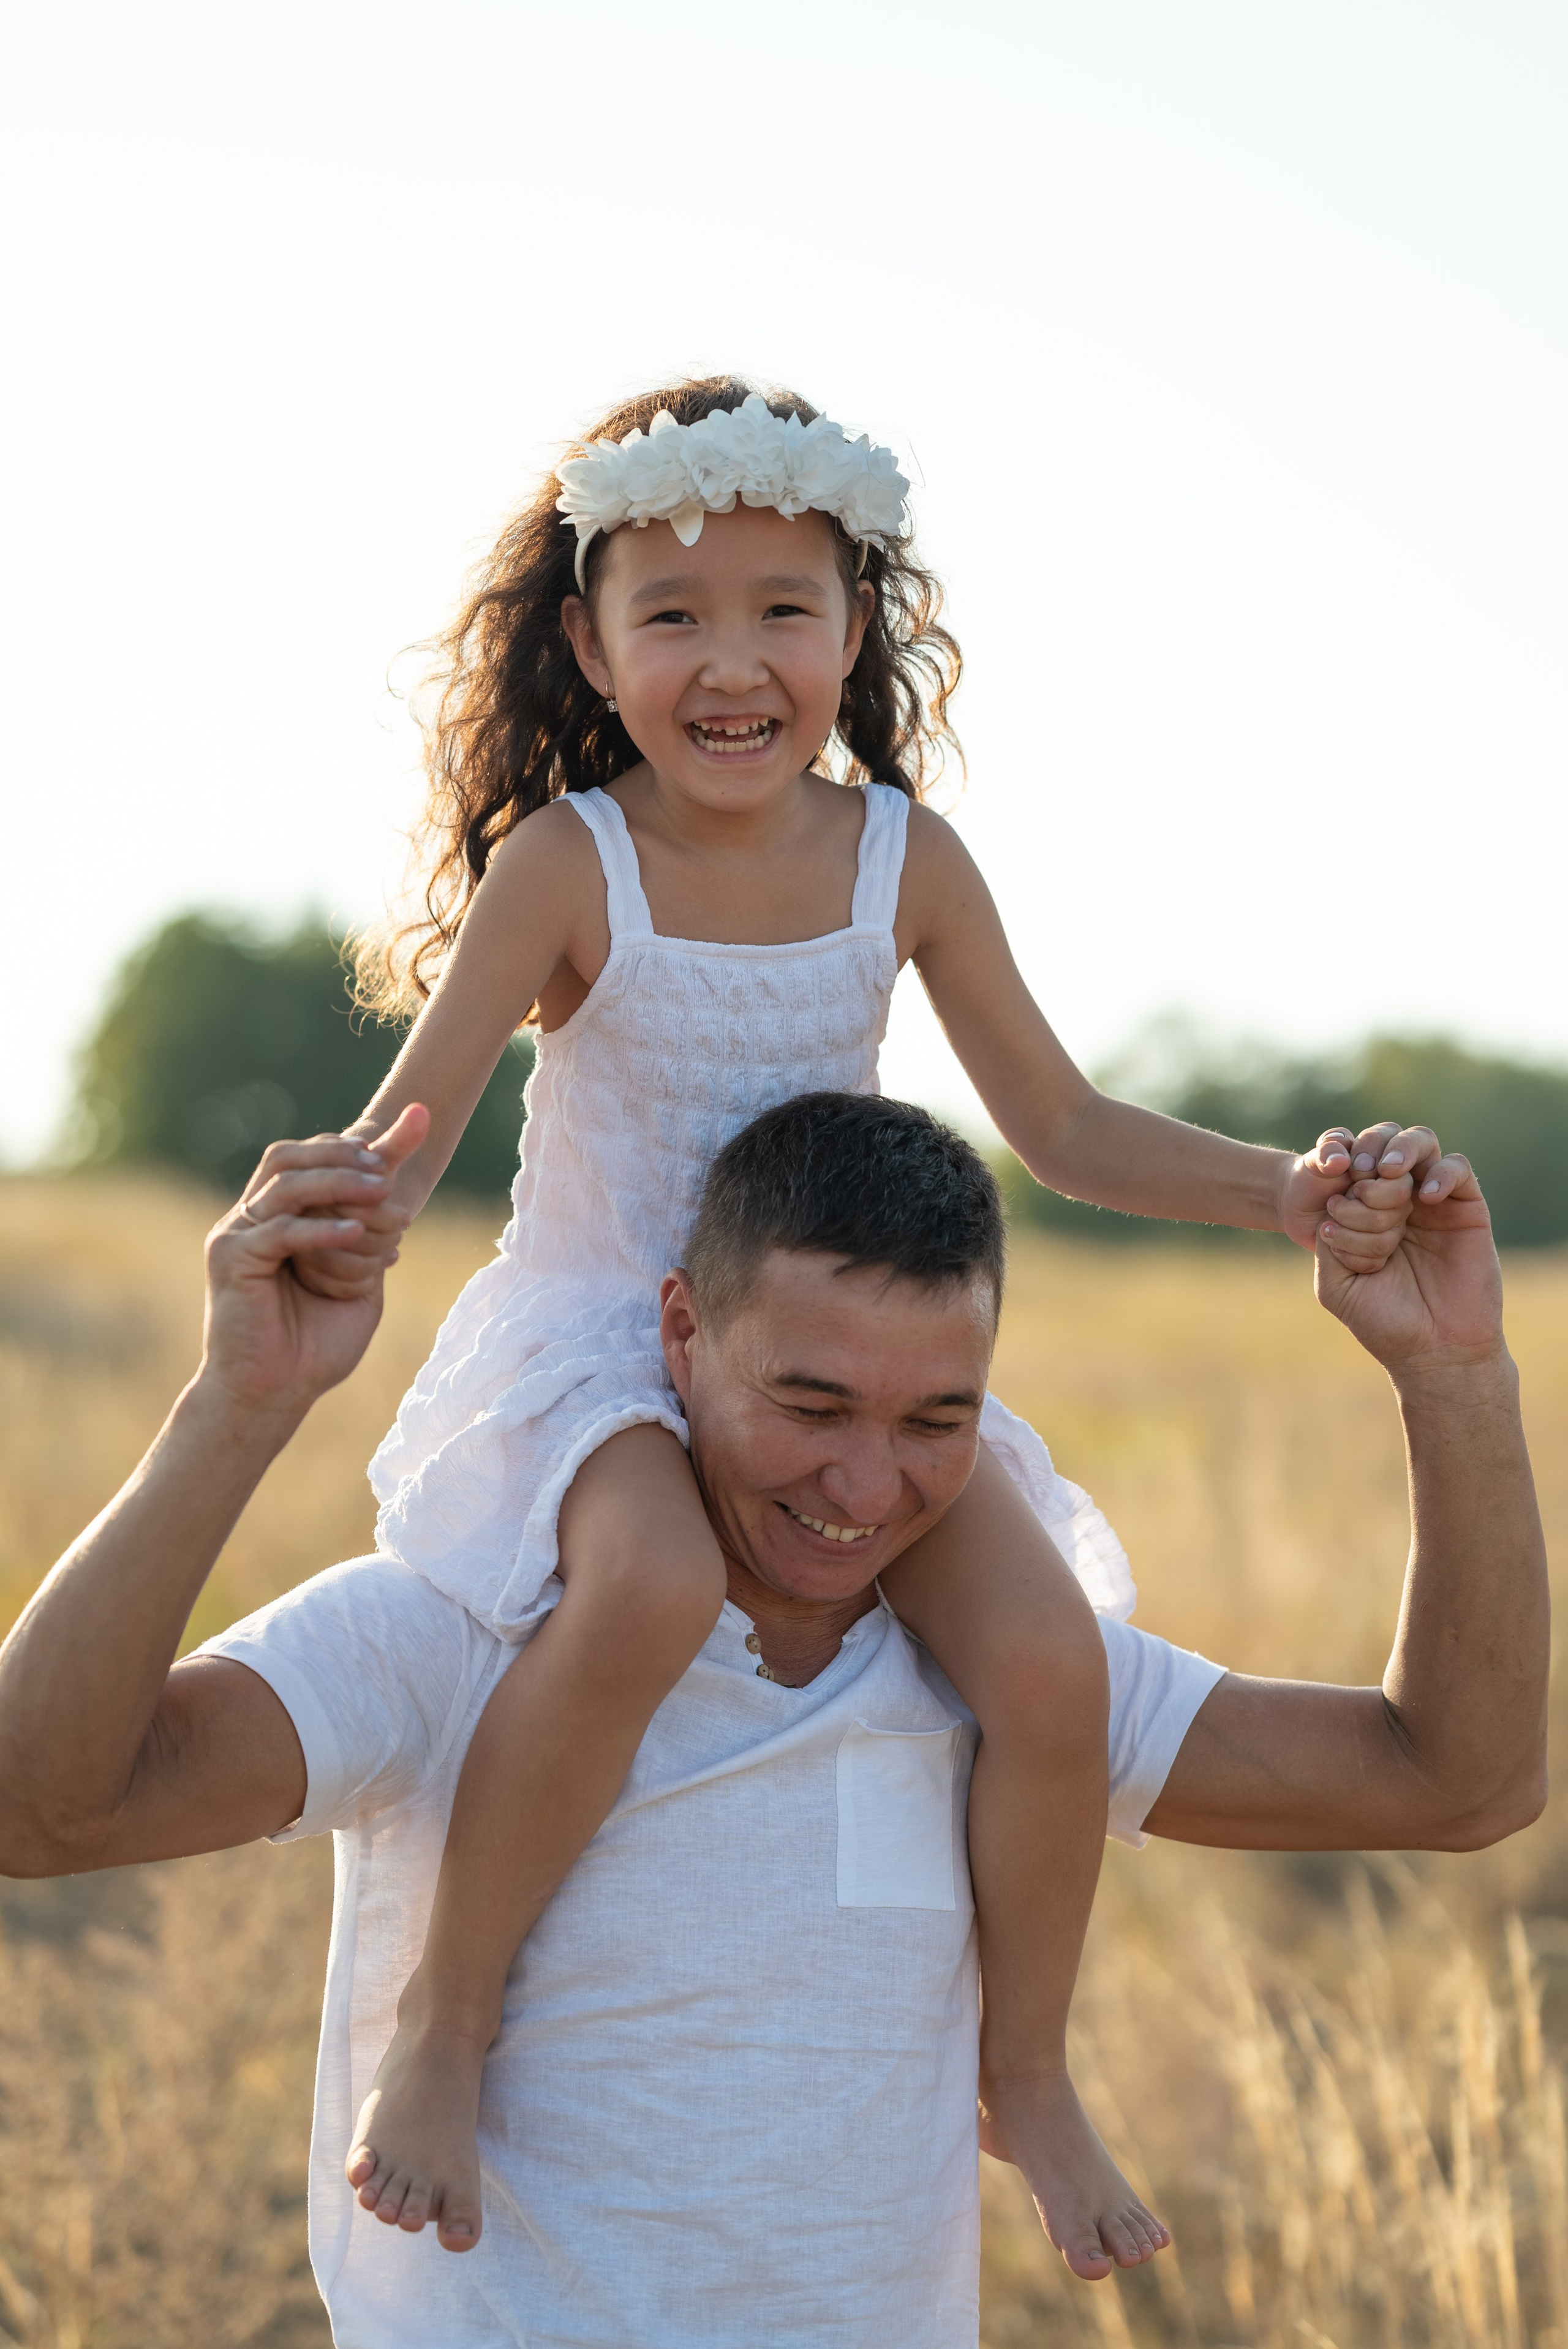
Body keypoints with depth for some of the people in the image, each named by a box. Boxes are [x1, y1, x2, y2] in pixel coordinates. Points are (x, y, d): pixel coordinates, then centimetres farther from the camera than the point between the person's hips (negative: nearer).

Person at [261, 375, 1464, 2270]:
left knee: (1051, 1657, -19)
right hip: (599, 1346, -4)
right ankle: (444, 2021, -19)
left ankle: (1026, 2075, 7)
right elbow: (411, 1122, -21)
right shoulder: (566, 862, -13)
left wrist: (1291, 1190, -11)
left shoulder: (903, 860, -3)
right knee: (652, 1586, -38)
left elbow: (1062, 1127, 4)